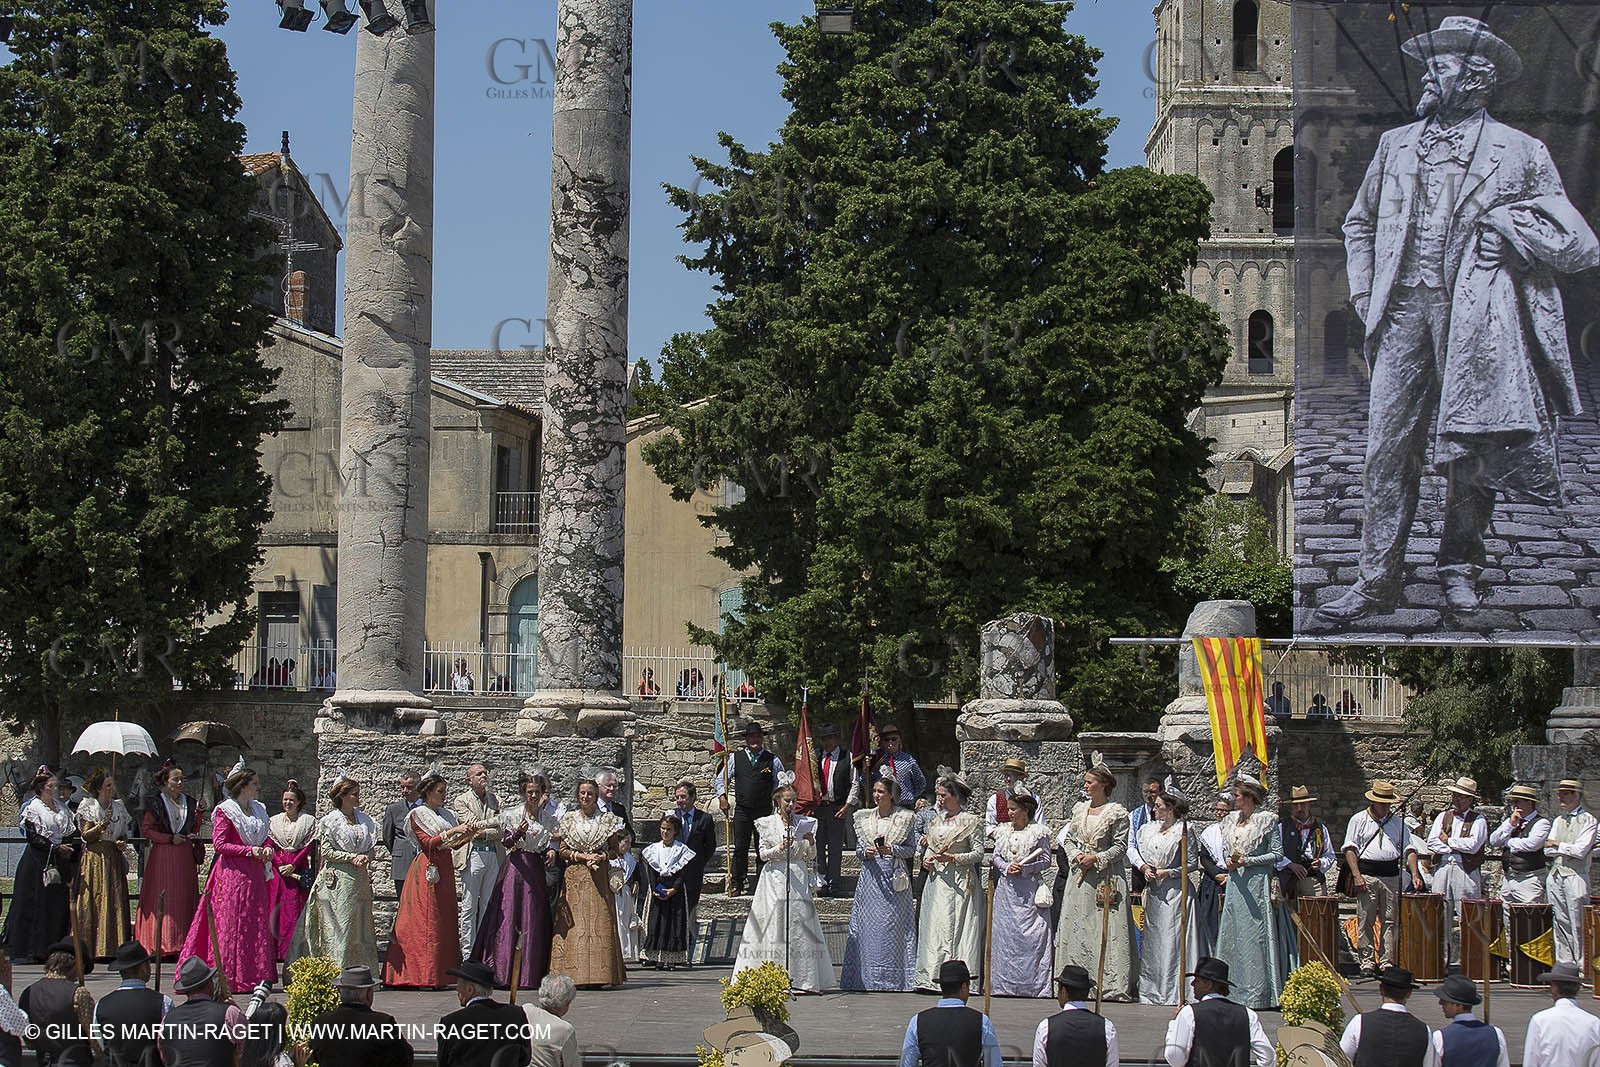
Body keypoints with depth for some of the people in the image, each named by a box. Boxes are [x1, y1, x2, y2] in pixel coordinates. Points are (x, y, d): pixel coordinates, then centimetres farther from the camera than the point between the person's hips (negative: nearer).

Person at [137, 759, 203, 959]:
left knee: (185, 899, -1)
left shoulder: (189, 802, 13)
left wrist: (198, 813, -4)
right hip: (163, 856, -4)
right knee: (162, 900, -7)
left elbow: (195, 830, 12)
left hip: (185, 856, 4)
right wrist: (170, 839, -10)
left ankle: (183, 942, -1)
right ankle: (161, 943, -6)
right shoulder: (156, 803, 0)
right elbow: (146, 830, -3)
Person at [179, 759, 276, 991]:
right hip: (232, 873, -7)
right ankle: (228, 977, -7)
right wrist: (250, 850, -17)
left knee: (257, 923, 3)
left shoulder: (259, 809, 16)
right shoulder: (225, 811, -4)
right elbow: (219, 844, -11)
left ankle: (255, 976, 5)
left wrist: (266, 849, 3)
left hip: (254, 874, 7)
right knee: (230, 923, -8)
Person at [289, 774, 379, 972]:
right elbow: (326, 851, -6)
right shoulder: (330, 821, -1)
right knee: (339, 924, -8)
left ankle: (360, 969, 5)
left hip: (360, 880, 5)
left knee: (361, 925, 2)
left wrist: (365, 858, -3)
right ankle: (337, 969, -7)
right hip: (338, 879, -5)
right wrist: (352, 857, -13)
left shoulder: (365, 820, 13)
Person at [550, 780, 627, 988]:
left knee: (599, 922, -7)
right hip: (574, 876, 1)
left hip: (599, 876, -1)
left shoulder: (607, 820, 8)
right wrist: (583, 856, -8)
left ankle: (599, 974, -7)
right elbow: (562, 850, 6)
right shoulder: (568, 819, 10)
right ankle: (574, 974, -7)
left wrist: (602, 857, -11)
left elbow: (614, 849, 8)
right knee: (574, 925, -6)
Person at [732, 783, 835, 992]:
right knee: (775, 920, -7)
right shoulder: (768, 824, 5)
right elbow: (763, 853, 2)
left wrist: (811, 843, -7)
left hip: (798, 877, 2)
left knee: (800, 923, -3)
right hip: (776, 876, -2)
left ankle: (803, 977, -3)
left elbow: (811, 856, 13)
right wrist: (779, 848, -15)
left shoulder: (804, 824, 12)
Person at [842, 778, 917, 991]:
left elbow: (911, 849, 2)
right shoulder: (864, 818, 11)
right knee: (868, 926, 0)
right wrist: (865, 852, -7)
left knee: (893, 926, -4)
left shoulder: (903, 818, 2)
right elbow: (858, 848, 14)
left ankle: (893, 979, 0)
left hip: (894, 877, -3)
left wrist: (891, 849, -13)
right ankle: (868, 978, 5)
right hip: (870, 876, 3)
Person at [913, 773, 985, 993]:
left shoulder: (970, 821, -2)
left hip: (961, 881, -6)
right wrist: (927, 860, 3)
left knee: (957, 924, -8)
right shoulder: (935, 821, 16)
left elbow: (978, 853, -6)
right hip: (937, 880, 6)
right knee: (934, 924, 1)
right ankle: (933, 973, 3)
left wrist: (953, 858, -16)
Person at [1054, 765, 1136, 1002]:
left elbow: (1120, 847, -7)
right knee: (1076, 925, 3)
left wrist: (1096, 858, -15)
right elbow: (1068, 839, 16)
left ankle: (1111, 984, -7)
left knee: (1107, 927, -8)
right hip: (1080, 876, 5)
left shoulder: (1117, 813, -4)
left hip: (1106, 877, -5)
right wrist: (1076, 856, -3)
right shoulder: (1079, 809, 12)